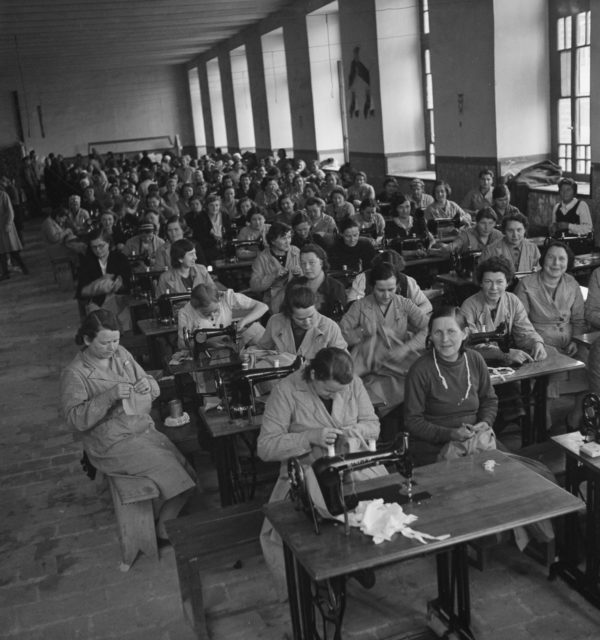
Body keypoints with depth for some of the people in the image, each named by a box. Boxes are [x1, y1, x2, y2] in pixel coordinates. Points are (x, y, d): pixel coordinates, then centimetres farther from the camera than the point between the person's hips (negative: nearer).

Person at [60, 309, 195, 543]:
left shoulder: (121, 354, 8)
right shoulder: (75, 373, -9)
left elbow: (154, 389, 15)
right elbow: (75, 418, -18)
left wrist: (148, 385, -9)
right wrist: (109, 396, -27)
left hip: (144, 429, 6)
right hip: (112, 443, -6)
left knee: (182, 469, -13)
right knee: (170, 470, -22)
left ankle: (163, 529, 8)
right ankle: (162, 535, 0)